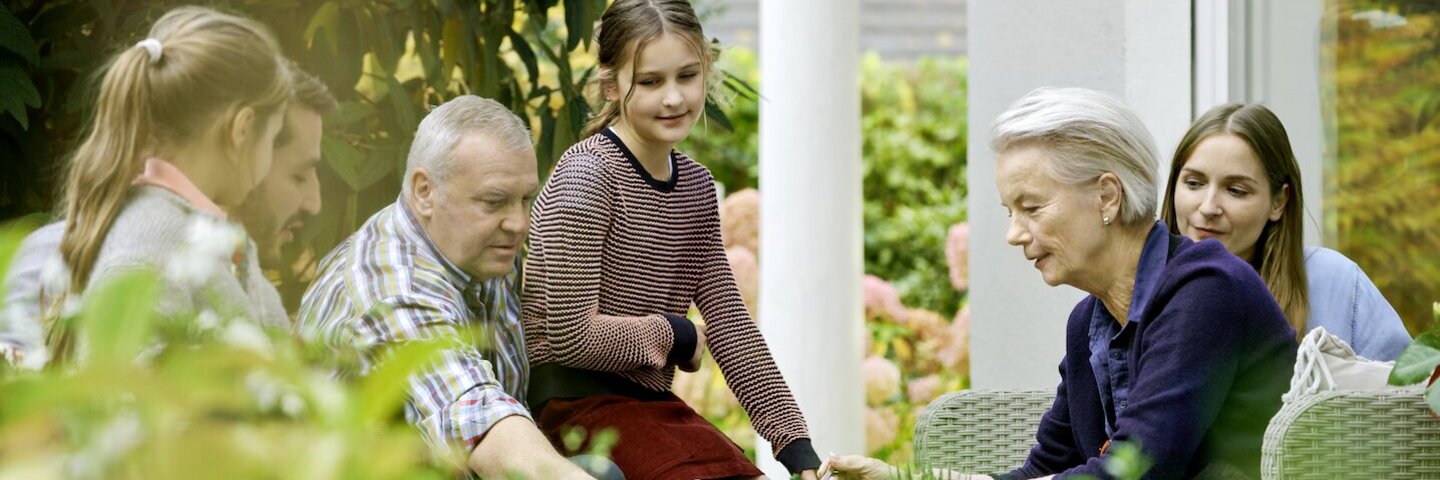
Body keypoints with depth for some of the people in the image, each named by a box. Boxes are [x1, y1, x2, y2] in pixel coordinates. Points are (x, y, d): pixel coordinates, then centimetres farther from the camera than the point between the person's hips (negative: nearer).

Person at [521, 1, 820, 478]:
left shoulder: (696, 187, 11)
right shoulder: (588, 175, -13)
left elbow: (729, 324, 8)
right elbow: (571, 336, -17)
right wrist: (673, 336, -2)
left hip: (652, 403, 7)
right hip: (576, 403, -7)